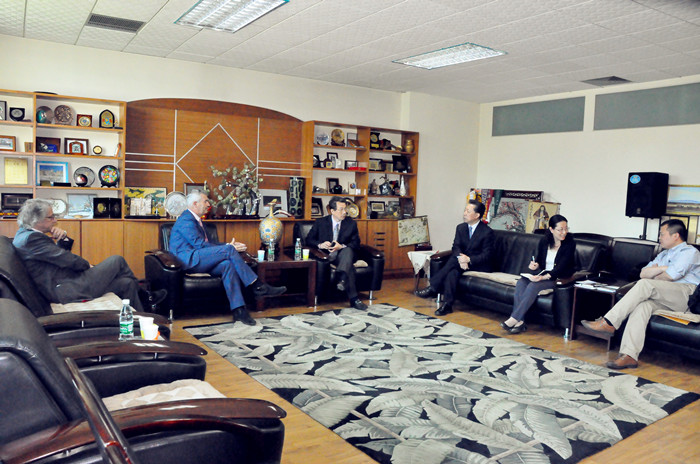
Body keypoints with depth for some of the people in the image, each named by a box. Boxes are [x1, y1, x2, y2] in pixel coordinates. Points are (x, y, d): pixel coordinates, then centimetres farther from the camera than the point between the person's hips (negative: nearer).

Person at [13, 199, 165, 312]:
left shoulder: (26, 235, 16)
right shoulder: (31, 238, -18)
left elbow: (62, 254, 19)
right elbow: (66, 260, -20)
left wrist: (62, 238, 0)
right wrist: (88, 266, -3)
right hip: (67, 292, -11)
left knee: (127, 283, 10)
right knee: (117, 260, -5)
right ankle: (143, 296, 15)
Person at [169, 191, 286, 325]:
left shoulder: (196, 220, 25)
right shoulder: (186, 220, -7)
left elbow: (207, 243, 23)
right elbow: (200, 245, -15)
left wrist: (228, 245, 7)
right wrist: (228, 247, -10)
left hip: (198, 261, 9)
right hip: (188, 260, -9)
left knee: (228, 265, -20)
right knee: (228, 250, -24)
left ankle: (238, 310, -29)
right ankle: (258, 287, -23)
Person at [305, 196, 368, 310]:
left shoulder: (351, 223, 9)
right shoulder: (320, 222, 5)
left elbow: (356, 244, 3)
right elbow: (309, 240, 5)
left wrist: (341, 246, -17)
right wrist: (320, 245, -18)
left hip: (343, 254, 2)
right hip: (326, 256, -2)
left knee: (348, 250, -37)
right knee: (349, 266, -33)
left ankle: (341, 278, -58)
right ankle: (353, 298, -39)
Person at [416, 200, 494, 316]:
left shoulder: (487, 232, -11)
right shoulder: (461, 228, 7)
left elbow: (486, 256, -13)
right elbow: (456, 247, -1)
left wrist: (469, 259, -28)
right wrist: (461, 258, -24)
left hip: (479, 266, -5)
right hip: (463, 261, 5)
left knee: (453, 260, -31)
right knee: (453, 271, -30)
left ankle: (433, 288, -29)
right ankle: (447, 304, -32)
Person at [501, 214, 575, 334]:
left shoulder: (569, 243, -9)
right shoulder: (544, 242, 6)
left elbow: (561, 267, -18)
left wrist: (544, 277, -31)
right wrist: (535, 265, -8)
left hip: (559, 278, -5)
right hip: (543, 275, 5)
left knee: (534, 286, -31)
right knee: (521, 282, -23)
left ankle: (514, 319, -31)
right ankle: (520, 322, -31)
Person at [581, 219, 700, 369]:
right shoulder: (663, 255, 33)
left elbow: (672, 275, -10)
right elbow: (643, 273, 18)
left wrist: (653, 276, 7)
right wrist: (661, 268, 2)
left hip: (686, 294, -6)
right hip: (663, 298, 6)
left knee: (645, 284, -29)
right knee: (642, 305, -28)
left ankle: (608, 323, -32)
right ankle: (629, 355, -42)